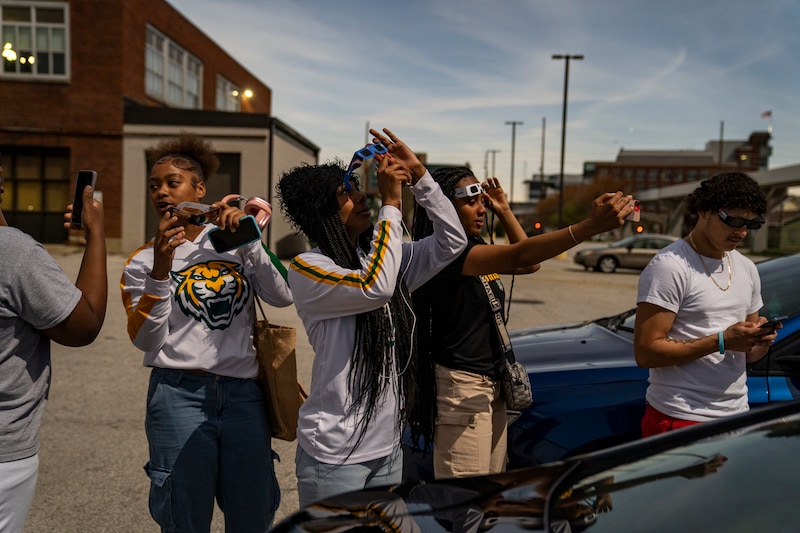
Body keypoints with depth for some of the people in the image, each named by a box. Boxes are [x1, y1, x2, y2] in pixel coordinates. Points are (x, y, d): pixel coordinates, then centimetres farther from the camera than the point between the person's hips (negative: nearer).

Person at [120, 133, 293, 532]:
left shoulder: (233, 243, 8)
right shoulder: (144, 260, 5)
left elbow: (282, 297, -5)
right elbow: (146, 340, -6)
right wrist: (160, 268, -16)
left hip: (243, 394, 1)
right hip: (179, 397, -1)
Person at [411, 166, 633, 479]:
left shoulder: (474, 248, 11)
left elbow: (528, 263, 18)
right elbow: (520, 256, -32)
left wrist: (504, 210, 11)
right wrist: (590, 226, -40)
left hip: (492, 386, 9)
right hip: (460, 389, -9)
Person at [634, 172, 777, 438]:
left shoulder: (747, 269, 10)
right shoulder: (669, 267, -15)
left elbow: (747, 354, 16)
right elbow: (645, 353, -21)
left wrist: (761, 340, -6)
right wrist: (722, 341, -22)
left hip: (736, 415, 7)